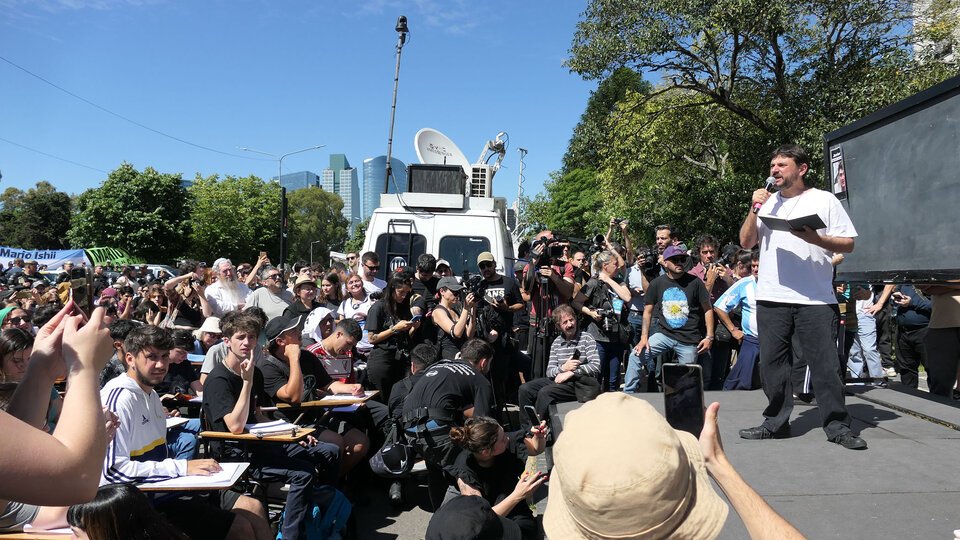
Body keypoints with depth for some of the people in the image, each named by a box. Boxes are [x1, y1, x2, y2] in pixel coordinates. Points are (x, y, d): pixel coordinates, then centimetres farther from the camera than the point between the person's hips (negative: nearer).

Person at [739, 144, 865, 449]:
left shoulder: (824, 200, 5)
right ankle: (776, 422, 16)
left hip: (816, 299, -3)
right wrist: (754, 210, -1)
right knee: (772, 364, 7)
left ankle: (837, 425, 9)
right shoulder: (767, 202, 15)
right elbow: (746, 242, 11)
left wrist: (815, 238, -16)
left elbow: (848, 244, 1)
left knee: (825, 364, -1)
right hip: (771, 298, 4)